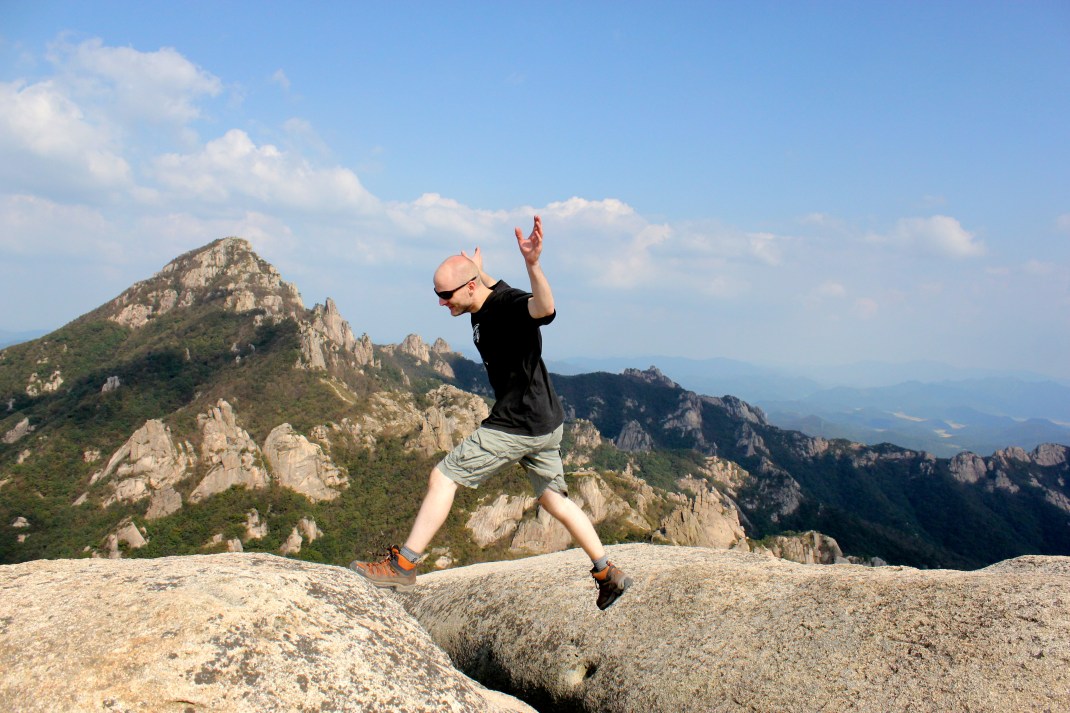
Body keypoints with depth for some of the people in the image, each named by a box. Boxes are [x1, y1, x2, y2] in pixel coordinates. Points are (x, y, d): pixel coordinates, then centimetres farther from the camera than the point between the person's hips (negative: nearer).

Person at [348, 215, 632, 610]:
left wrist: (533, 264, -62)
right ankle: (609, 574, 28)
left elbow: (543, 308, -45)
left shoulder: (509, 305, -21)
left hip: (518, 426, -10)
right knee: (554, 499, 20)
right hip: (546, 423, 10)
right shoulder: (487, 298, 7)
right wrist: (477, 267, 52)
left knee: (443, 476, -3)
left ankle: (403, 566, 5)